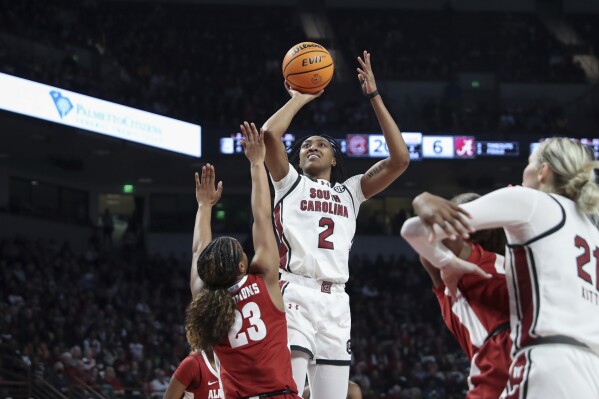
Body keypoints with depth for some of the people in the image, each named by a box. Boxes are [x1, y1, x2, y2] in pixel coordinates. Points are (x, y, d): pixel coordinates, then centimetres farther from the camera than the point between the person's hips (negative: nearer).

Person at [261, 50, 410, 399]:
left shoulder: (350, 192, 24)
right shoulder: (290, 182, 16)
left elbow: (400, 159, 13)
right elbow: (269, 134, -2)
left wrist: (374, 97, 13)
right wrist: (300, 98, 13)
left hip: (336, 303, 4)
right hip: (296, 295, -4)